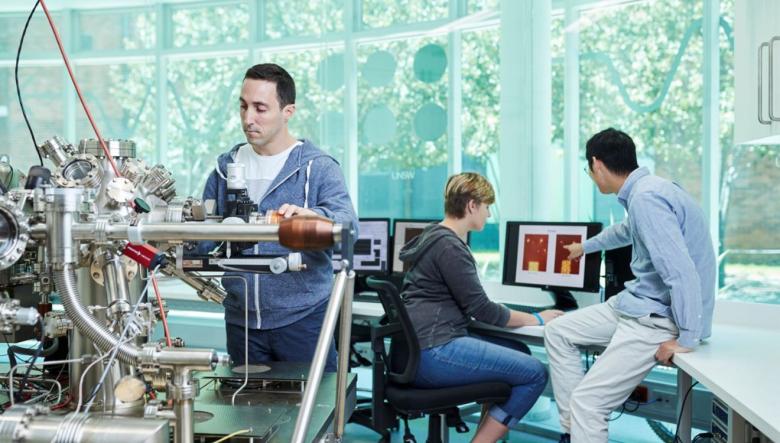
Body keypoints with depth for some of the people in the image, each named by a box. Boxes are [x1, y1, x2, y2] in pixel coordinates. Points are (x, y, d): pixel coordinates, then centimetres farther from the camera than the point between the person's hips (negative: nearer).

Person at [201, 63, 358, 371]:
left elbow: (348, 226, -18)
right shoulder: (226, 167, 9)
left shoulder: (319, 167, -5)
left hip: (302, 319, -4)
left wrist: (311, 216, -38)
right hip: (240, 321, 4)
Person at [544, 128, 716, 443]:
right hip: (639, 304, 11)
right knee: (558, 333, 13)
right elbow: (626, 231, 34)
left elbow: (681, 271, -29)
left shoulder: (646, 196, -23)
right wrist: (585, 247, 50)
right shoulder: (643, 190, 10)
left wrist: (687, 338, -22)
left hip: (660, 317, -11)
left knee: (587, 401, -15)